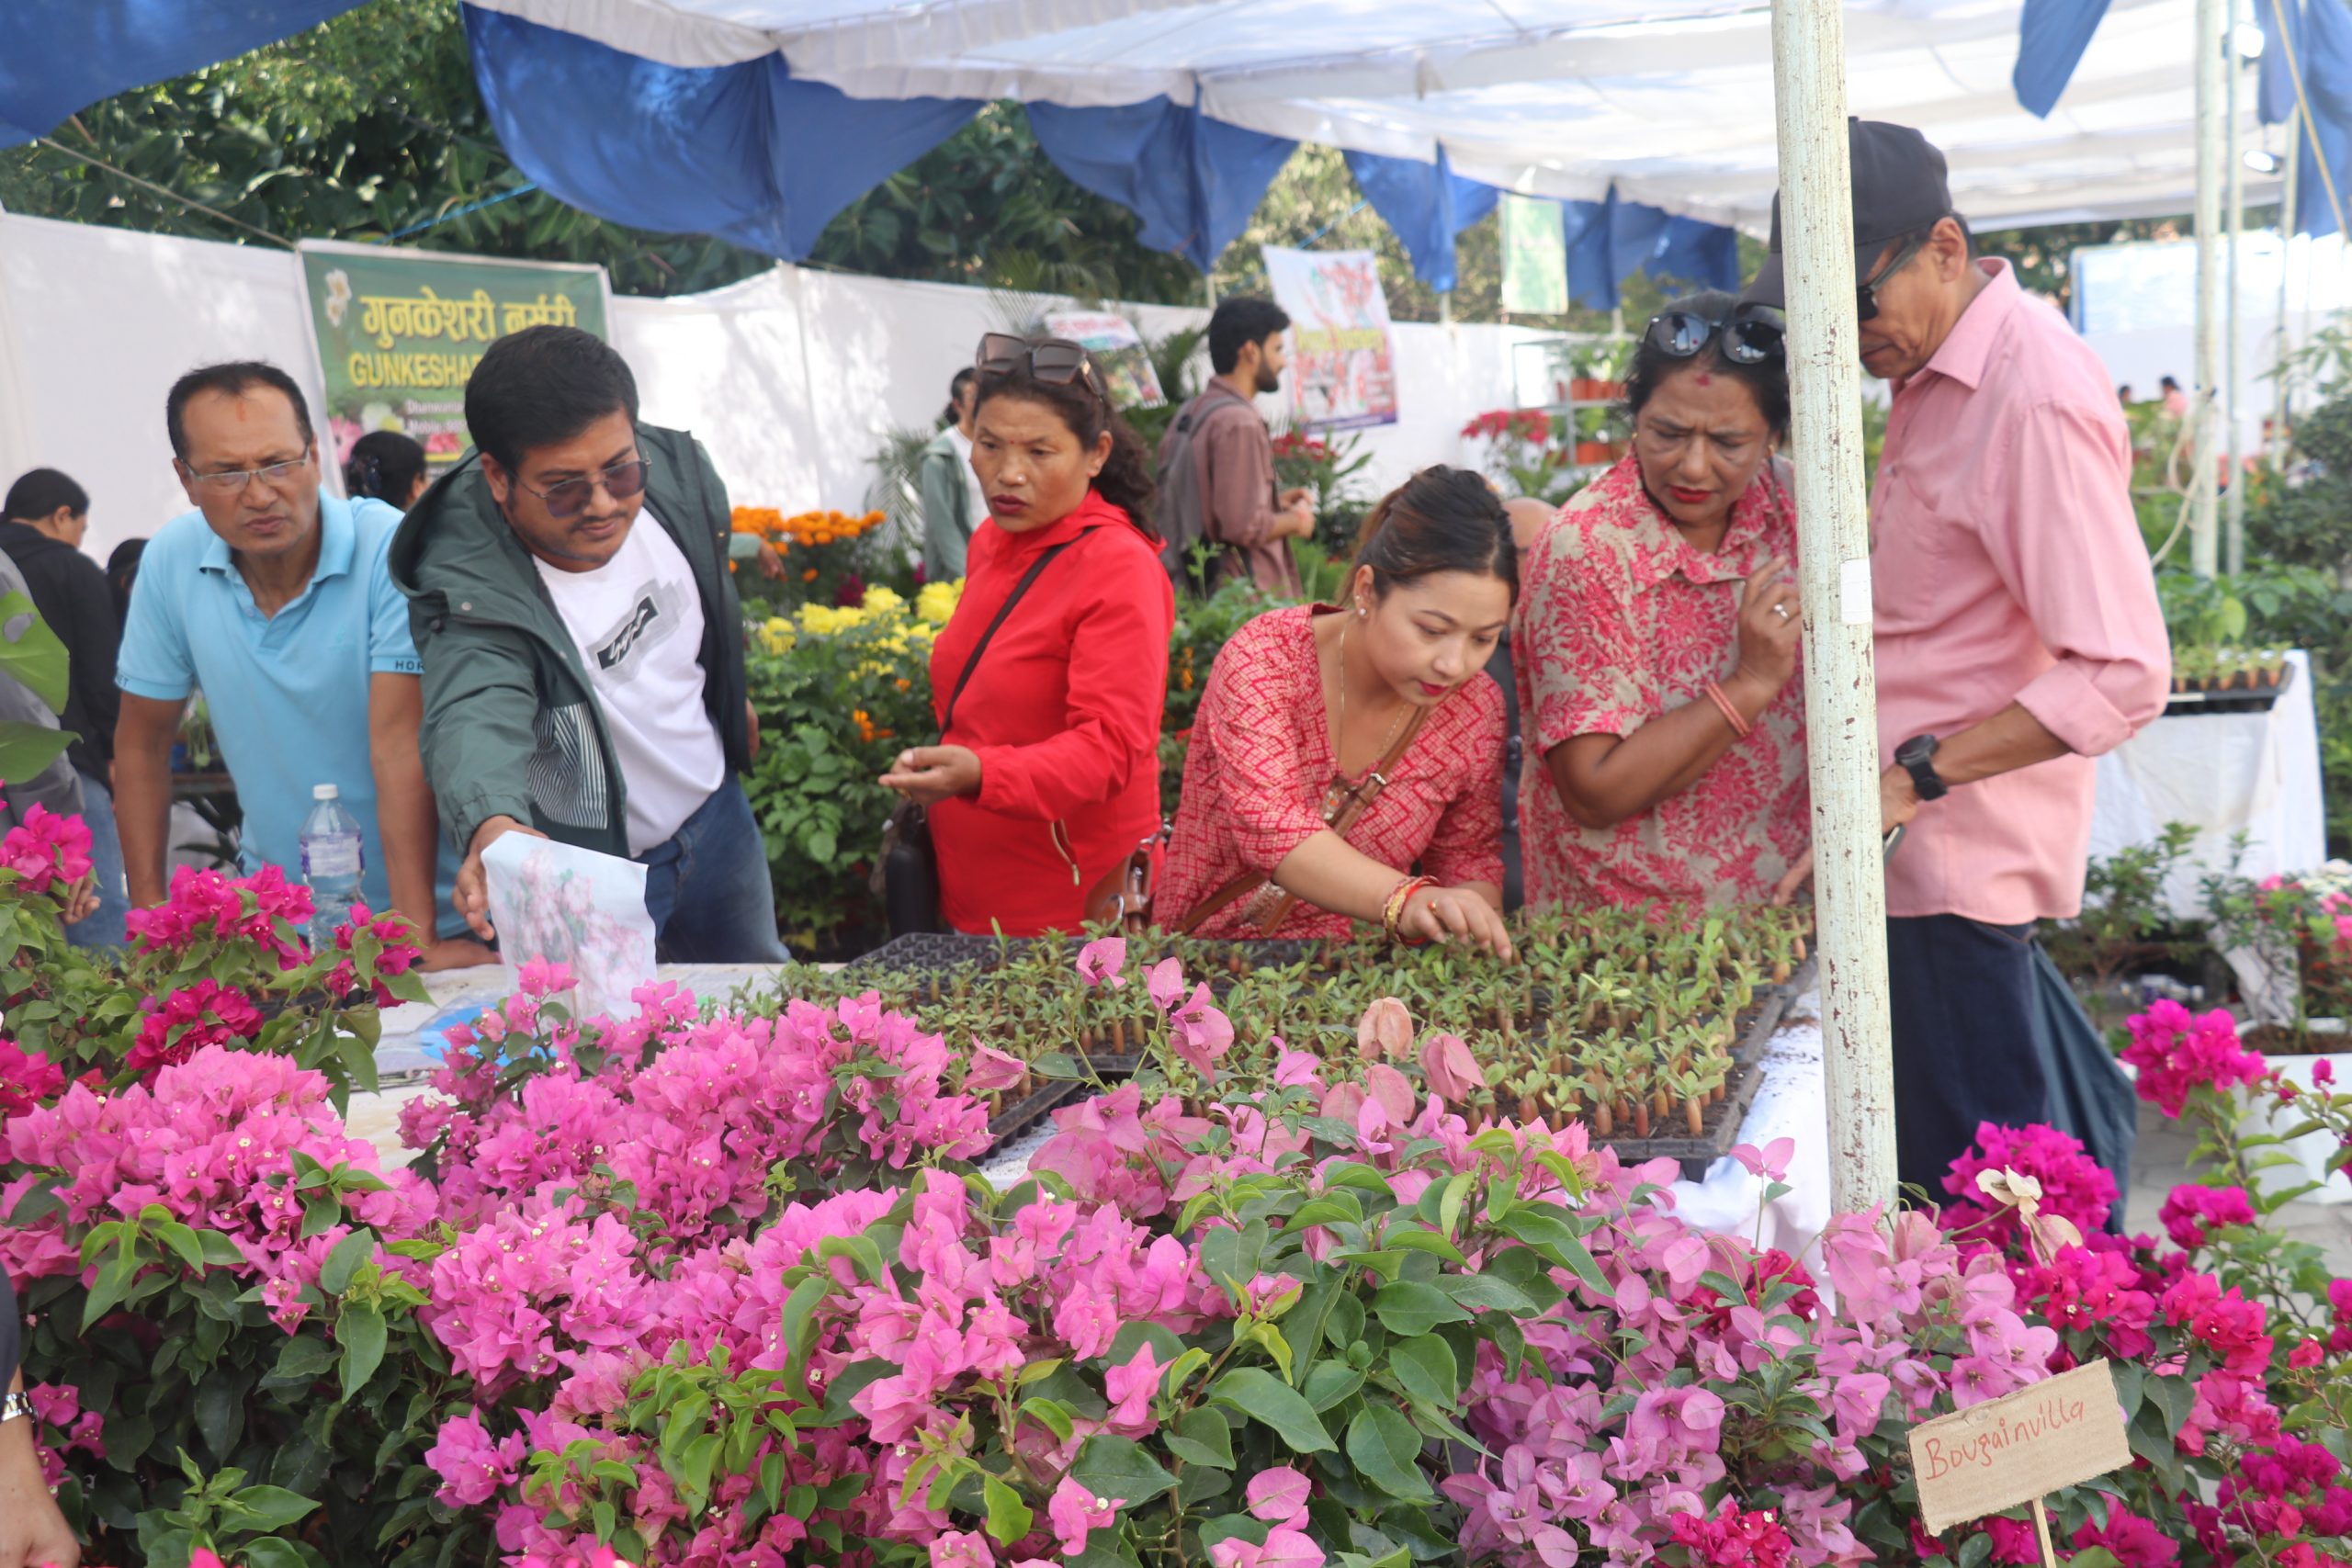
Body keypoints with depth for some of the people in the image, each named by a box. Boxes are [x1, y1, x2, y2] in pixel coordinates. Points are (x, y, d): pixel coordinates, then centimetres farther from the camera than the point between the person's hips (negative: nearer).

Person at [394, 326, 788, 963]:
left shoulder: (676, 471, -14)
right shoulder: (472, 594, -33)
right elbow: (475, 716, -50)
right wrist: (493, 827, -71)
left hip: (716, 818, 6)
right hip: (591, 878, -6)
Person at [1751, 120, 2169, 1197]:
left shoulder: (2037, 400, -19)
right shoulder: (1931, 370, 11)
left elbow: (2123, 675, -25)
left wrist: (1914, 778, -26)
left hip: (1955, 854, -9)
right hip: (1909, 835, 9)